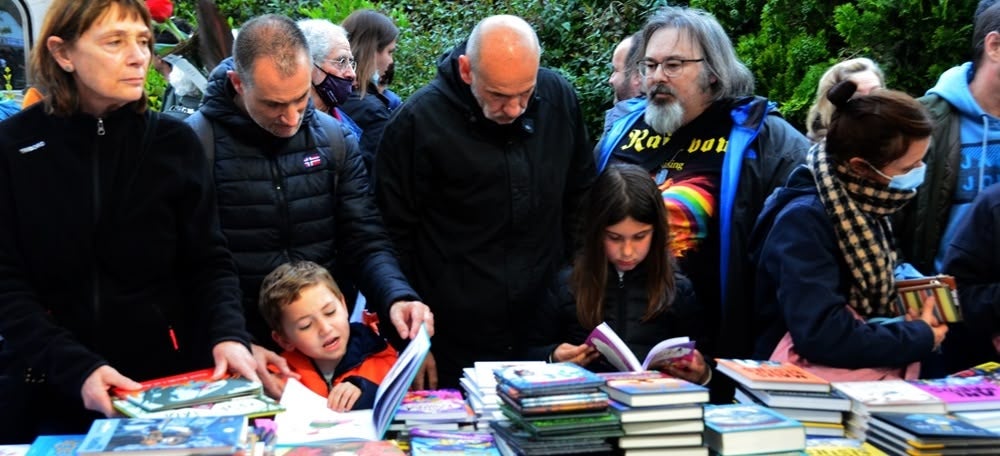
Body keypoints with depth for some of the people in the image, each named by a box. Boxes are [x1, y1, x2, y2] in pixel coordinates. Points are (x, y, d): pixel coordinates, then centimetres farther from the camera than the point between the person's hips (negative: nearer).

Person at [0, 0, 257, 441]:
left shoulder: (175, 143, 0)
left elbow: (208, 261, 1)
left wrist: (228, 334, -19)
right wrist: (75, 368, -21)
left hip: (170, 384, 1)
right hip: (52, 395, -1)